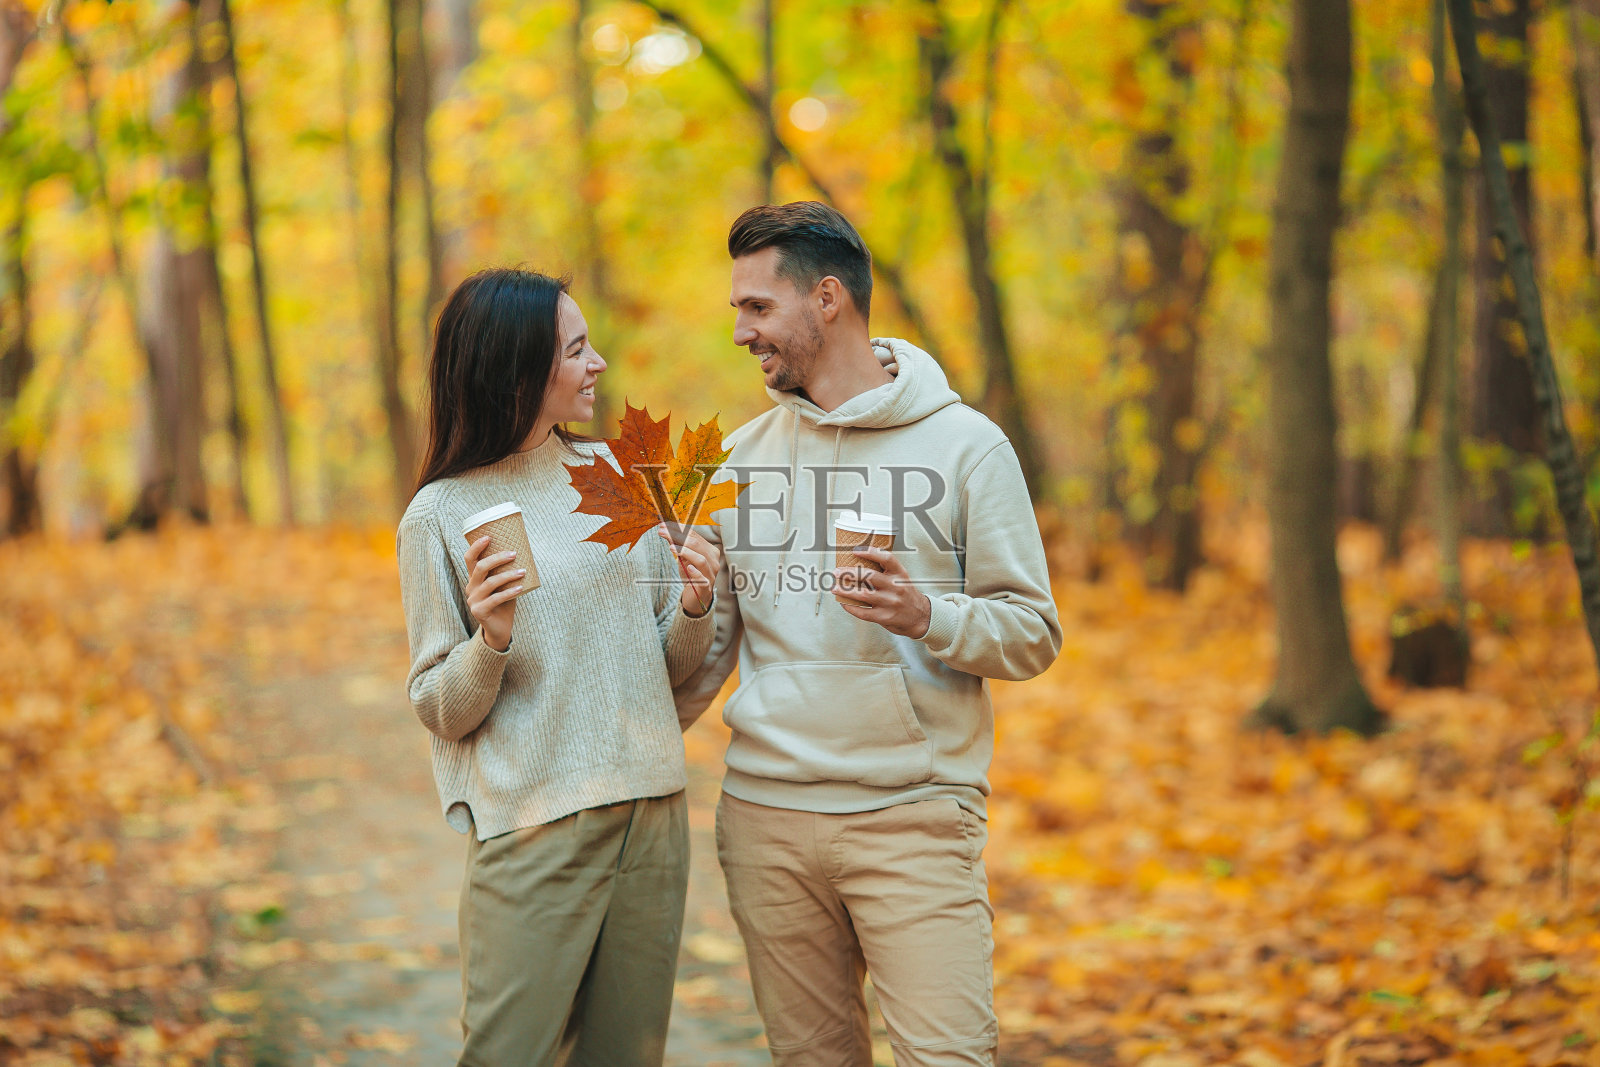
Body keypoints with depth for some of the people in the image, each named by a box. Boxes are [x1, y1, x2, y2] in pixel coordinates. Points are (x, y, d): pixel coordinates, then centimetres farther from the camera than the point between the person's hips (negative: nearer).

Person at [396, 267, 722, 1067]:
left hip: (653, 814, 5)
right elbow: (440, 709, -4)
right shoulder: (442, 514, -5)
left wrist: (694, 607, -7)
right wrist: (491, 638, -22)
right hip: (532, 829, -4)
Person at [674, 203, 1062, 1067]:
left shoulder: (964, 444, -2)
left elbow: (1033, 633, -3)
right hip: (765, 814, 4)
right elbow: (711, 641, 15)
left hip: (915, 815, -4)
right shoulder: (741, 457, 11)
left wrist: (927, 617, -21)